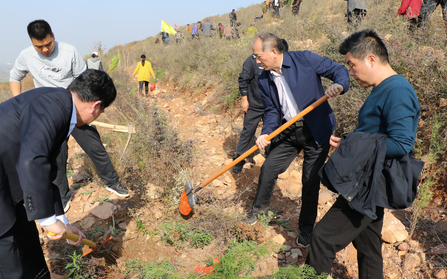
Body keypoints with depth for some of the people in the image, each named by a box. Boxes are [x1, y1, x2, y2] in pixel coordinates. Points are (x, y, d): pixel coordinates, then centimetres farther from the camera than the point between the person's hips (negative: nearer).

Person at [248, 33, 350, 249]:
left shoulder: (305, 59, -12)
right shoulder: (264, 80, 1)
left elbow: (339, 70, -8)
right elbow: (271, 111, 4)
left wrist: (339, 85, -31)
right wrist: (266, 134, -13)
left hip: (316, 131, -4)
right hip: (287, 133, 4)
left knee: (310, 181, 4)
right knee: (268, 169, 4)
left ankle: (306, 230, 25)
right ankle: (259, 208, 35)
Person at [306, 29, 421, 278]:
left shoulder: (397, 92, -19)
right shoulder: (384, 89, 14)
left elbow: (401, 144, -26)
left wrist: (354, 146, -17)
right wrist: (350, 143, 6)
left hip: (370, 188, -10)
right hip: (369, 185, 10)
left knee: (324, 236, -8)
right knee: (368, 246, 22)